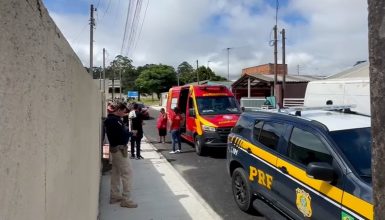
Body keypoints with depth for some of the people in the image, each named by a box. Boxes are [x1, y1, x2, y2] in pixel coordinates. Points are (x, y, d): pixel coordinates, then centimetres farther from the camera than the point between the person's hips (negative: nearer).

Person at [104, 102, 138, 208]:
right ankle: (125, 199, -3)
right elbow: (123, 133, -23)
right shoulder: (114, 120, -19)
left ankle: (114, 196, 26)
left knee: (116, 172, 16)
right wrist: (130, 132, -6)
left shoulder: (111, 119, 13)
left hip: (115, 148, 11)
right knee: (127, 172, -7)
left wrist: (127, 132, -4)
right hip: (119, 149, -11)